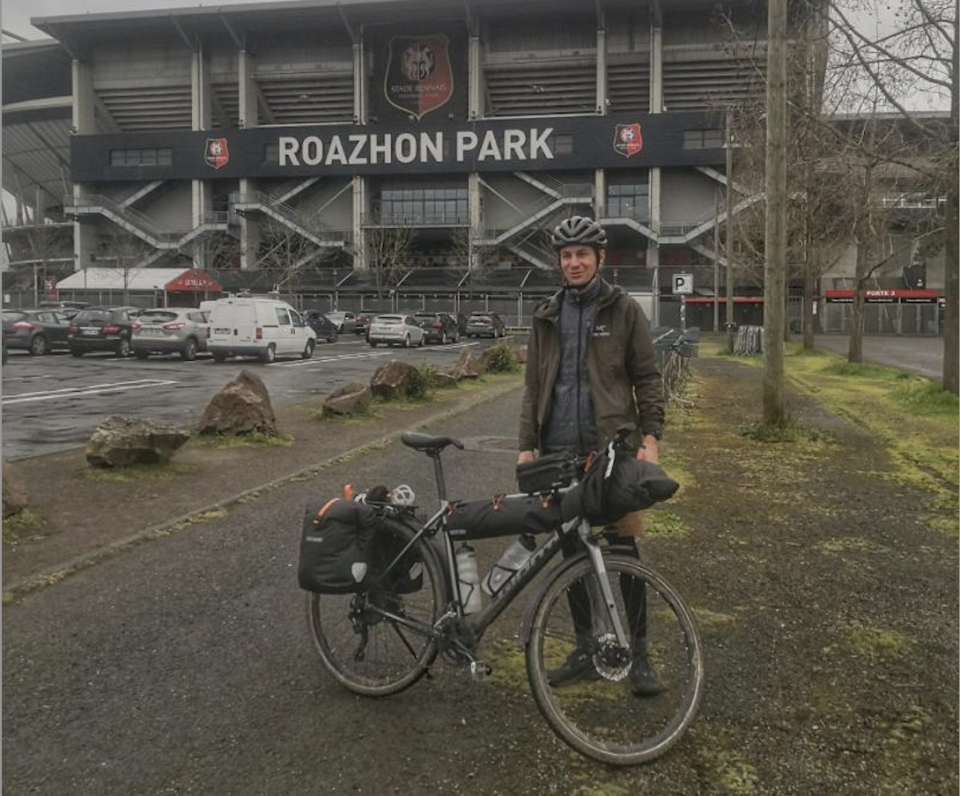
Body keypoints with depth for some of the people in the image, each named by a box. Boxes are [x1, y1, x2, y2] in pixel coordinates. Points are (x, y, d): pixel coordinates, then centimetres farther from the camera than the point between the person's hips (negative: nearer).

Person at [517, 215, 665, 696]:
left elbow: (647, 378, 1)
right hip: (561, 447, 4)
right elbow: (534, 385, 12)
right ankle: (587, 650, 20)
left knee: (622, 547, -1)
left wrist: (650, 438, -8)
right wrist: (526, 444, 6)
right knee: (573, 549, 8)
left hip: (612, 444, -3)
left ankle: (637, 653, 12)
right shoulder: (546, 317, 11)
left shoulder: (623, 310, 2)